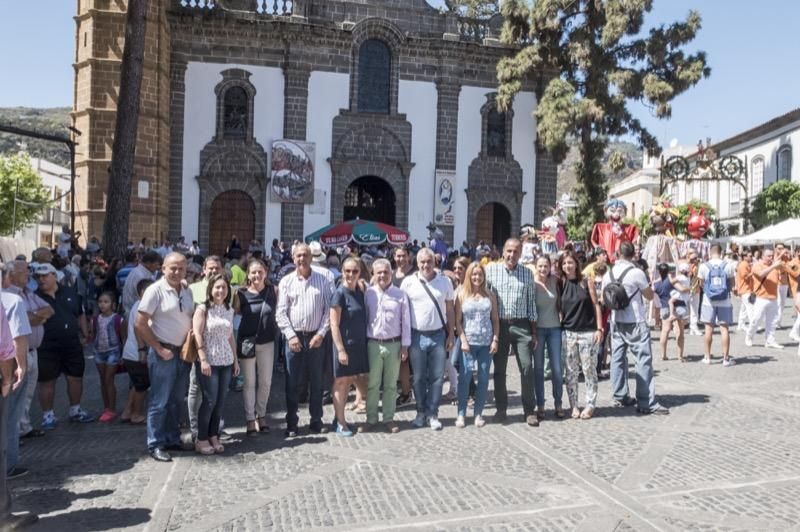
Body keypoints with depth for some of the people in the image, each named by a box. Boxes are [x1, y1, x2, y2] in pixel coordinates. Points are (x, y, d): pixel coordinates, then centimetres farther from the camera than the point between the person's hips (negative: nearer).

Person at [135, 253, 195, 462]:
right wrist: (159, 349, -13)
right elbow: (140, 324, -14)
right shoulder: (155, 290, -12)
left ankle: (173, 439, 27)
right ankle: (156, 445, 12)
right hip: (163, 352, -6)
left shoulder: (187, 291, 7)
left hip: (182, 352, 6)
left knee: (176, 400, 14)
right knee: (159, 401, 1)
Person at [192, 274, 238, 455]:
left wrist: (235, 359, 15)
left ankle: (213, 436, 19)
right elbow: (197, 334, -10)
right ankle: (201, 439, 10)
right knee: (210, 400, -4)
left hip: (226, 362, 5)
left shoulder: (229, 310, 12)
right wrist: (203, 360, -16)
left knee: (221, 401, 6)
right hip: (209, 362, -5)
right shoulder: (203, 309, -4)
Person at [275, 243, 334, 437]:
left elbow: (328, 310, 1)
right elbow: (280, 312, 0)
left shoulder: (323, 281, 2)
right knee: (291, 382, 5)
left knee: (316, 381, 9)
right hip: (294, 336, 0)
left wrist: (321, 334, -7)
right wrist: (290, 336, -8)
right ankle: (291, 423, 17)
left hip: (316, 338, 0)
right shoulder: (286, 281, 2)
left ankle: (316, 421, 22)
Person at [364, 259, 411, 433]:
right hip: (373, 344, 0)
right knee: (372, 384, 7)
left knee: (391, 384, 10)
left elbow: (406, 321, 1)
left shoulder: (400, 294, -1)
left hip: (394, 344, 0)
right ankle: (371, 418, 20)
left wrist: (405, 346, -2)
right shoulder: (368, 294, 0)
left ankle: (389, 418, 21)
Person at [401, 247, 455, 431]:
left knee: (437, 377, 5)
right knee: (419, 378, 8)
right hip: (417, 335, -1)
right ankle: (421, 412, 23)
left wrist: (451, 335, 4)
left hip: (438, 335, 1)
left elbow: (449, 310, 8)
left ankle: (432, 414, 17)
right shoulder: (408, 282, -2)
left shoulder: (445, 282, 2)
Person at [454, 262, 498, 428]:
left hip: (486, 343, 2)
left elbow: (495, 320, 8)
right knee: (464, 377, -3)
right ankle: (461, 414, 7)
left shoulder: (490, 296, 8)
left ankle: (478, 413, 15)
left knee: (483, 378, 5)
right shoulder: (462, 295, 2)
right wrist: (463, 340, -10)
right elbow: (457, 321, 0)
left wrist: (495, 340, -2)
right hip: (468, 342, -2)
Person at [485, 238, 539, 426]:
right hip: (498, 325, 0)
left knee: (527, 367, -1)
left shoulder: (527, 273, 6)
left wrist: (533, 332, 7)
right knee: (499, 369, 8)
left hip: (521, 326, 1)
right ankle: (501, 408, 21)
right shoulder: (491, 269, 0)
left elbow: (531, 302, 9)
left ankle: (529, 411, 10)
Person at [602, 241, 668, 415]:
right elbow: (650, 296, -2)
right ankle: (646, 403, -3)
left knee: (618, 358, 11)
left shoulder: (609, 274, 2)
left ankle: (619, 397, 19)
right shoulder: (637, 273, -14)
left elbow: (604, 299, 11)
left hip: (616, 322, 6)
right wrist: (646, 282, 13)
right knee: (644, 360, -3)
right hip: (636, 322, -6)